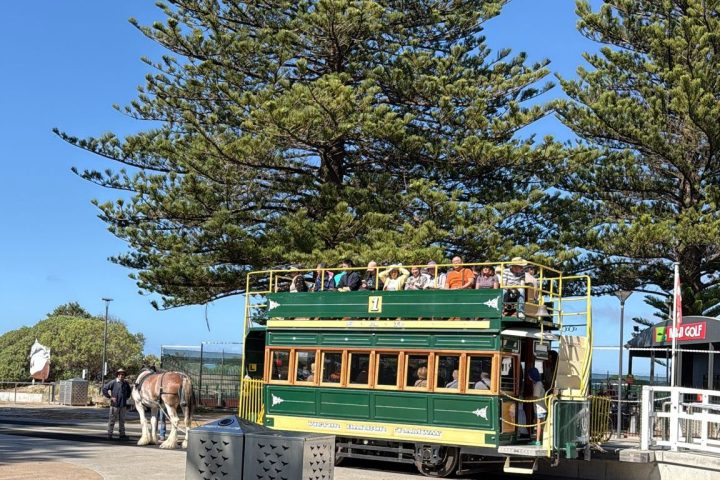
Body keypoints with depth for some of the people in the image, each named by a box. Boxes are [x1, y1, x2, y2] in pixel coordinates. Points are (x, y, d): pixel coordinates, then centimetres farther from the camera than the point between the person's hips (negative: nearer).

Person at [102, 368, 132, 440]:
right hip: (115, 404, -5)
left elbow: (129, 391, 27)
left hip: (123, 405, 5)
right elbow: (104, 389, -8)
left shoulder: (126, 383, 7)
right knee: (112, 420, 2)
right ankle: (109, 434, 8)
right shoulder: (113, 382, -8)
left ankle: (122, 434, 17)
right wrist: (110, 397, -10)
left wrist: (127, 397, 13)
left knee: (122, 420, 11)